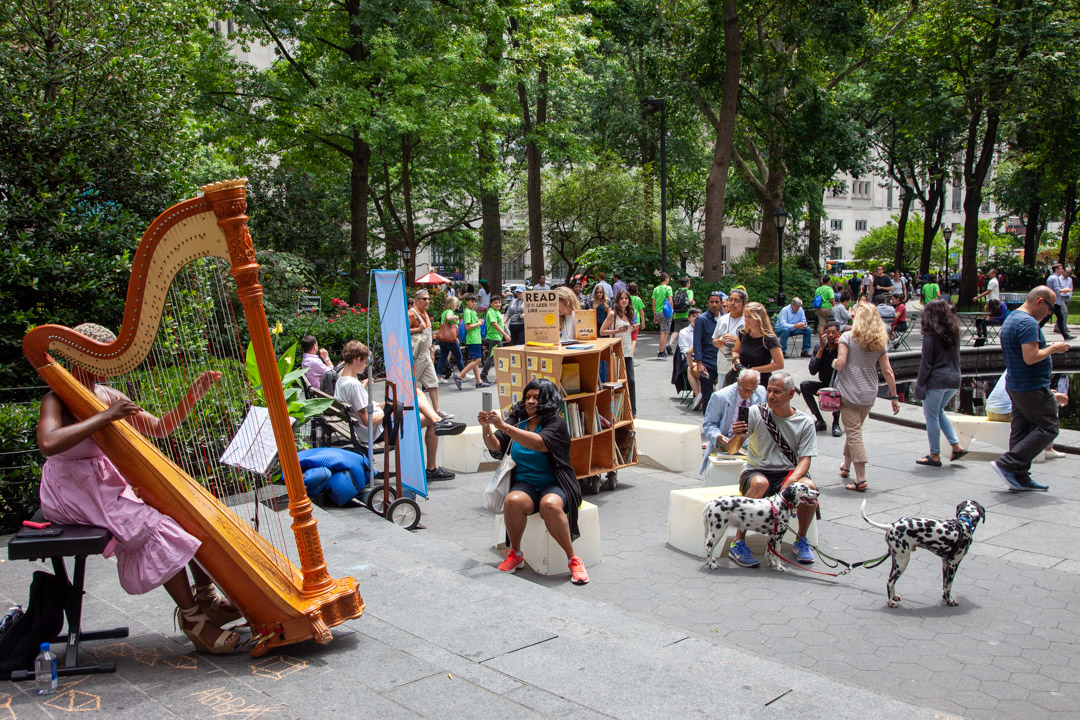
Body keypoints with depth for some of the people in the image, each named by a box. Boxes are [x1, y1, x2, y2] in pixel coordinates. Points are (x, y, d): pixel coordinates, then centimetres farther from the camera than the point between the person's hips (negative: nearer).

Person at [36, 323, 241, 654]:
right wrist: (105, 416, -31)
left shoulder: (109, 395, 9)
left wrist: (193, 396, -3)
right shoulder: (58, 399, -12)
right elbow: (48, 444, -34)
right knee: (160, 528, -24)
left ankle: (206, 596, -2)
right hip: (77, 493, -8)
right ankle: (191, 617, -17)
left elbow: (160, 428, 10)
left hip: (111, 484, 8)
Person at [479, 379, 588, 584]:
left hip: (554, 484, -3)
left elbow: (538, 443, -25)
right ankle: (515, 554, -9)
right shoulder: (517, 420, 10)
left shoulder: (556, 425, -5)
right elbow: (495, 446, 0)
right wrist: (487, 429, -22)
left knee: (550, 505, -36)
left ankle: (573, 560, -20)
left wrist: (504, 427, -31)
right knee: (513, 501, -31)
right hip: (524, 484, 3)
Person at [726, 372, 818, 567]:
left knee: (809, 486, -29)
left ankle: (801, 540, -2)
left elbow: (805, 460, -4)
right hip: (756, 471, -2)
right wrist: (736, 436, -35)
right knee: (760, 483, -36)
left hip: (787, 473, 2)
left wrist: (791, 481, -24)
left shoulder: (805, 423, 0)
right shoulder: (756, 413, -5)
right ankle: (738, 543, -26)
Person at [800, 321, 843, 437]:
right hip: (824, 387, 4)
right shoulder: (820, 347, -3)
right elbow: (812, 371, -14)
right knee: (804, 385, -20)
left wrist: (839, 349, -25)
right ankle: (820, 421, -14)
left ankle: (836, 423, -22)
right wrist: (821, 349, -16)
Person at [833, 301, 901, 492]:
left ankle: (861, 480, -11)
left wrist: (834, 363, 8)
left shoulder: (848, 337, -7)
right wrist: (894, 396, 10)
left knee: (854, 434, -6)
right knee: (854, 431, 22)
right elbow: (887, 371, 6)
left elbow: (840, 363, -15)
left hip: (849, 392, -5)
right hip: (869, 395, 5)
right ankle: (846, 466, 40)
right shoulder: (880, 342, 6)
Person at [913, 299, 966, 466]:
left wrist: (920, 384, -7)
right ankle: (956, 445, 14)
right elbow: (956, 358, 13)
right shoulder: (954, 331, 8)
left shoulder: (931, 334, -12)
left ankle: (935, 456, 8)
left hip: (936, 380, -7)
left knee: (931, 416, 4)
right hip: (954, 379, 7)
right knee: (939, 412, 23)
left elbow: (926, 363, -12)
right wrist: (955, 375, 19)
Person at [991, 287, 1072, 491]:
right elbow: (1031, 357, -27)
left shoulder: (1011, 319, 15)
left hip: (1015, 386, 10)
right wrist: (1053, 348, -12)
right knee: (1048, 428, -4)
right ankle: (1007, 464, -9)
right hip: (1033, 388, -10)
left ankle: (1020, 478, 12)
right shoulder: (1028, 323, -19)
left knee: (1021, 431, 10)